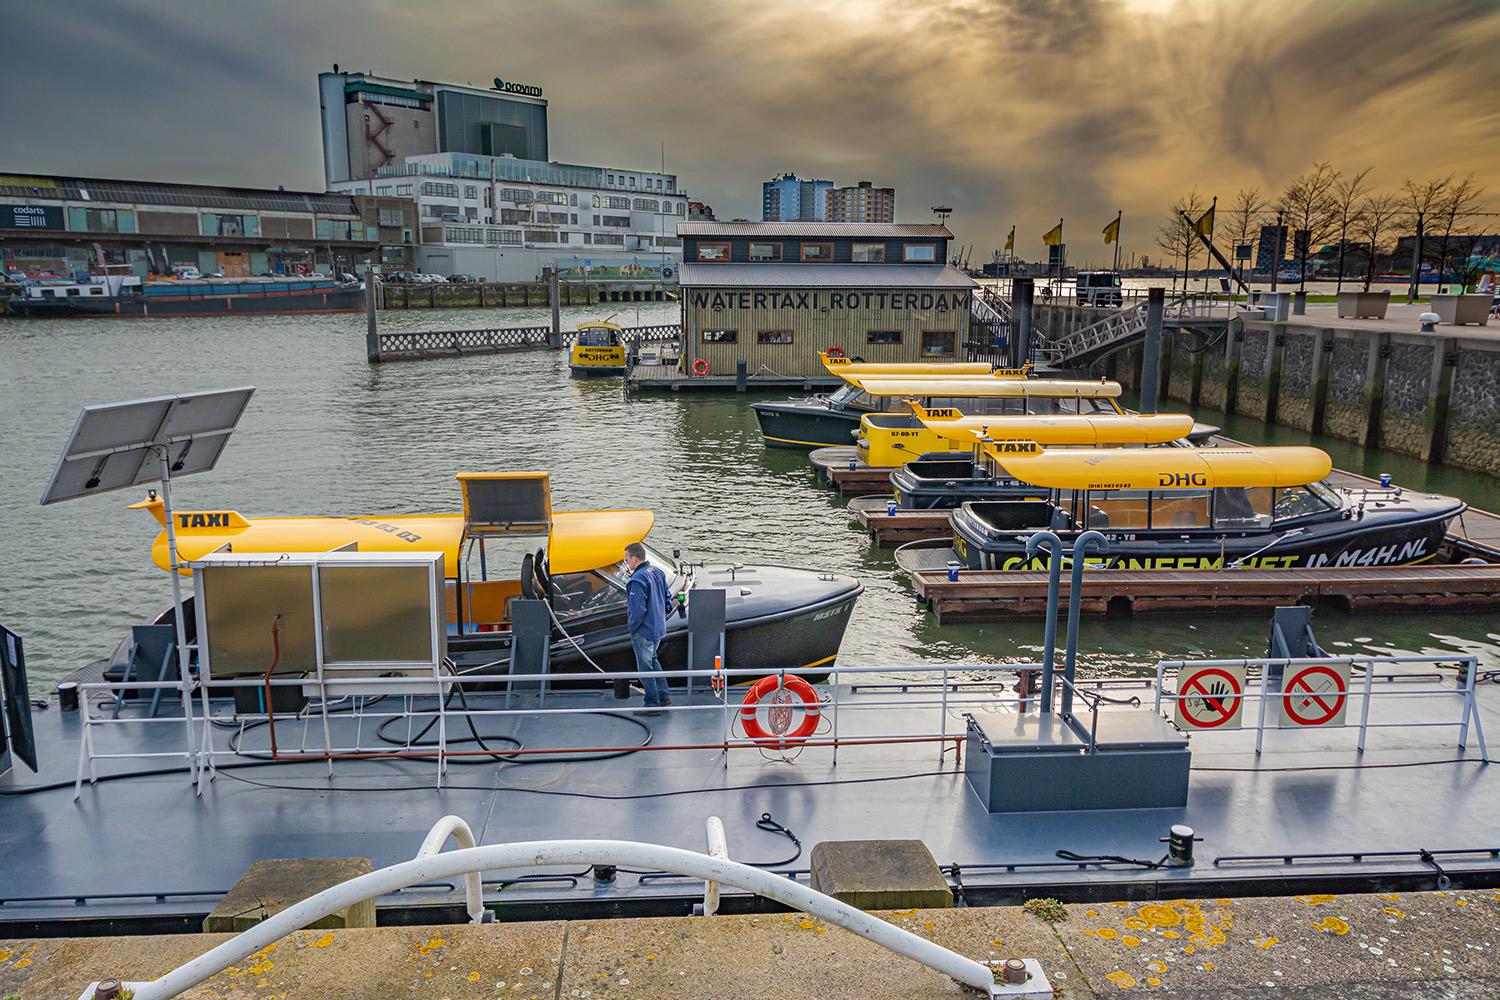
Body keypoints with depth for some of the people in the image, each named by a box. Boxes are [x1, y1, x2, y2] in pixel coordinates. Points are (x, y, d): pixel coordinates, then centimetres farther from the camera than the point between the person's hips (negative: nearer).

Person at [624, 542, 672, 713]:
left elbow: (637, 609, -28)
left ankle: (652, 705, 12)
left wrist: (631, 626, -11)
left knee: (645, 667, 4)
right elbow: (667, 598, 12)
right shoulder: (658, 573, 3)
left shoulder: (638, 580, -26)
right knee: (652, 660, 26)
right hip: (659, 627, 9)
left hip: (643, 631, -9)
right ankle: (663, 697, 32)